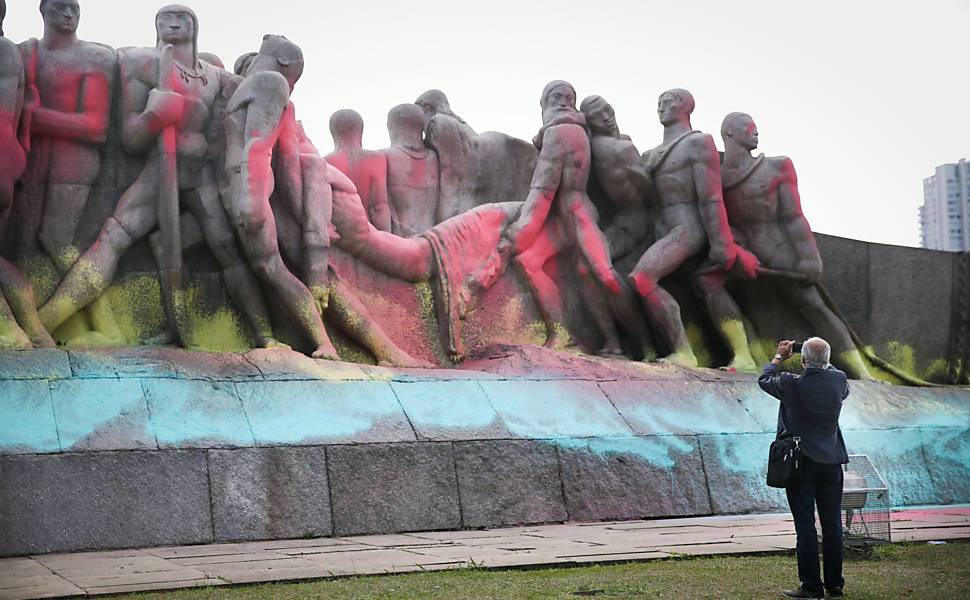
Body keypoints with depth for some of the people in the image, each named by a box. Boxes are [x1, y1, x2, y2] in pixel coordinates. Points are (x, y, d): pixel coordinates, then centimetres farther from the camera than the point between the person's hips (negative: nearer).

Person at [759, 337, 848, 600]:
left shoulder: (792, 384, -15)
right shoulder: (838, 380, -5)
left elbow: (764, 379, 6)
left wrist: (779, 357, 20)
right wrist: (824, 362, 26)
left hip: (801, 462, -4)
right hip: (831, 462, 4)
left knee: (805, 526, 0)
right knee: (832, 524, 10)